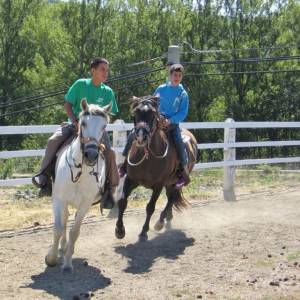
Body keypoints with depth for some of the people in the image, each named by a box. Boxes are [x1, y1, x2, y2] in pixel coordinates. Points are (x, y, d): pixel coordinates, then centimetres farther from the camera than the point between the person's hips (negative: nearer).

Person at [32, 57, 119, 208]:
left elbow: (110, 115, 8)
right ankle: (44, 175, -17)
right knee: (53, 141, -25)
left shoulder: (108, 92, 6)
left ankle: (110, 188, -15)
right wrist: (75, 122, -13)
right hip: (75, 124, 0)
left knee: (109, 151, -24)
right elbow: (68, 105, 2)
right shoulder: (80, 84, 1)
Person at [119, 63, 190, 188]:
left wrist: (170, 121, -18)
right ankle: (125, 165, 5)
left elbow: (183, 113, -5)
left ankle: (184, 173, -25)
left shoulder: (183, 94, 1)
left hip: (173, 123, -3)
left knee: (179, 142, -32)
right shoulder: (161, 89, 8)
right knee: (132, 136, -8)